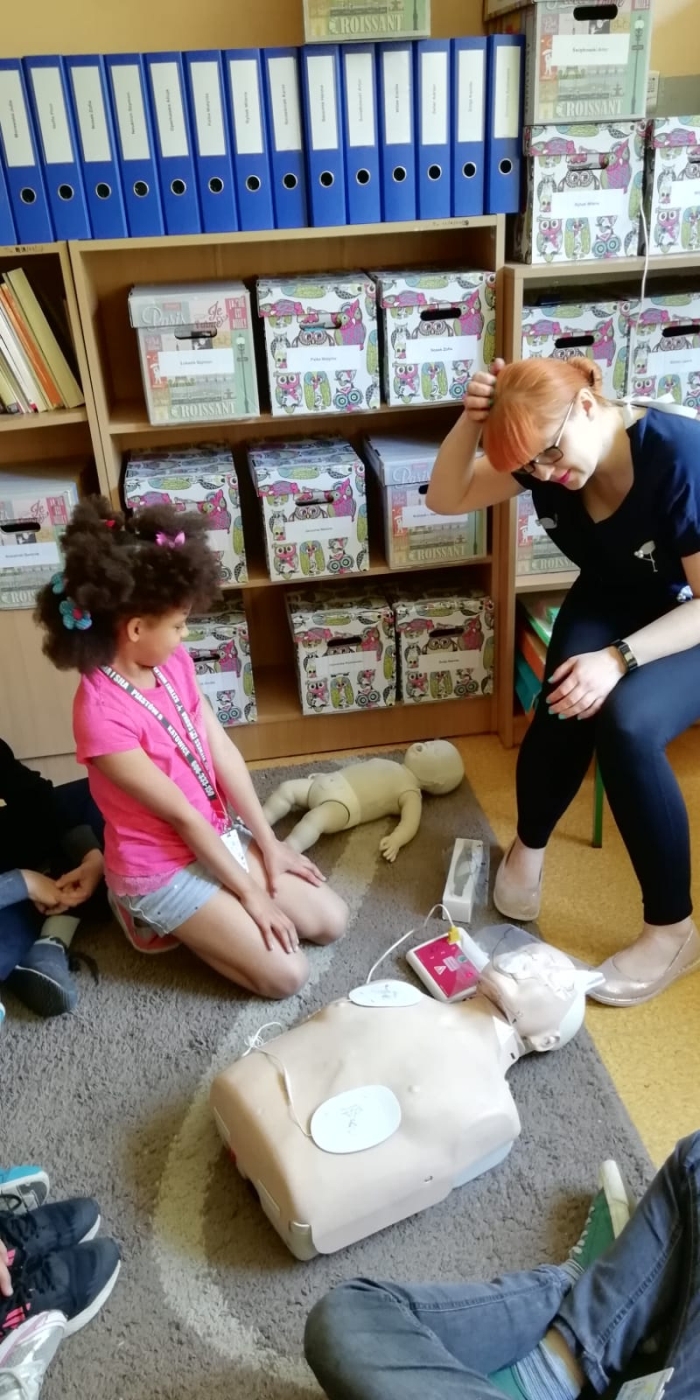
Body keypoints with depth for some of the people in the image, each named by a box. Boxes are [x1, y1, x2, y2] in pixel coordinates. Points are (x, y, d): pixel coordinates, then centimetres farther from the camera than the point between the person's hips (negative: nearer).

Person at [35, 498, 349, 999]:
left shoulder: (172, 661, -7)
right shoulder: (102, 715, -30)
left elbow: (223, 752, -2)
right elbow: (181, 815, -24)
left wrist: (269, 843, -2)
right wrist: (250, 894, -14)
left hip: (221, 834, 8)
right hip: (162, 869, -7)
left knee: (331, 921, 6)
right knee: (287, 974, -8)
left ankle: (198, 922, 20)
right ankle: (158, 915, 10)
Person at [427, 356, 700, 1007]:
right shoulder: (545, 450, -11)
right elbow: (445, 497, -8)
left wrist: (619, 657, -37)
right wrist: (470, 420, -25)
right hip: (609, 606, 4)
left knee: (626, 724, -34)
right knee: (566, 705, -29)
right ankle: (528, 846, 3)